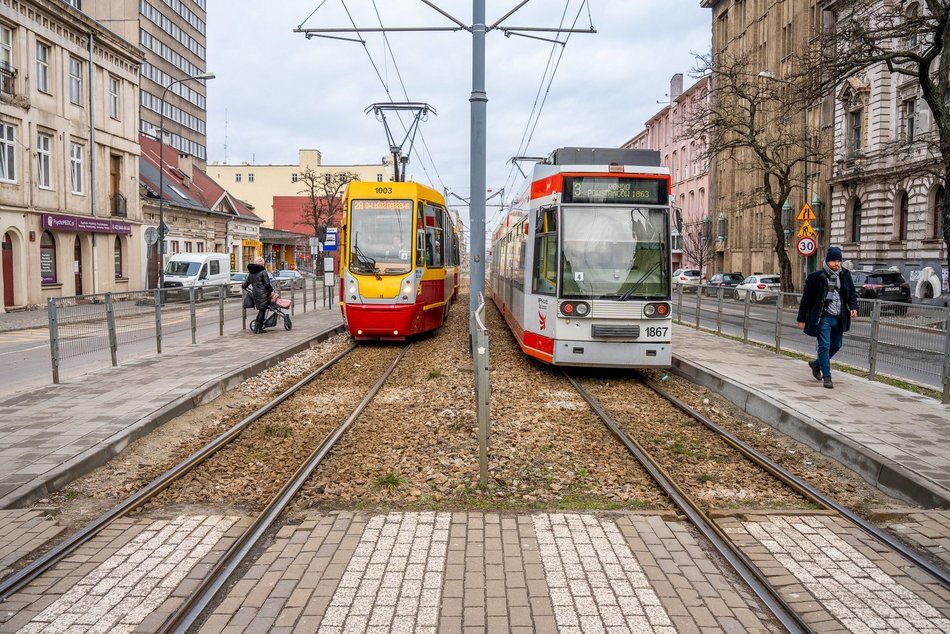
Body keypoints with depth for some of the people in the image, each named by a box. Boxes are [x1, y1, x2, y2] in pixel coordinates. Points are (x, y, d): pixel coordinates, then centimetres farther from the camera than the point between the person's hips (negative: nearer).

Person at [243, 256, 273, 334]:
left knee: (261, 309, 19)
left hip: (255, 294, 6)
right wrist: (271, 290, 1)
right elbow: (267, 284, -13)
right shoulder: (263, 272, -10)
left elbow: (246, 284, 17)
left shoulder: (251, 273, 11)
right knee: (262, 310, -1)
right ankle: (259, 329, -1)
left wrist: (243, 286, 38)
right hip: (263, 294, -6)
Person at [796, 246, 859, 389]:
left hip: (839, 318, 5)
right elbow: (806, 299, -3)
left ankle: (816, 364, 37)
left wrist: (853, 307, -7)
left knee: (836, 345, 15)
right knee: (824, 346, -7)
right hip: (823, 318, -5)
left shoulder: (845, 275, 6)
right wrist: (802, 319, -3)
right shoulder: (816, 277, -7)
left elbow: (852, 293, 15)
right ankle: (827, 377, 1)